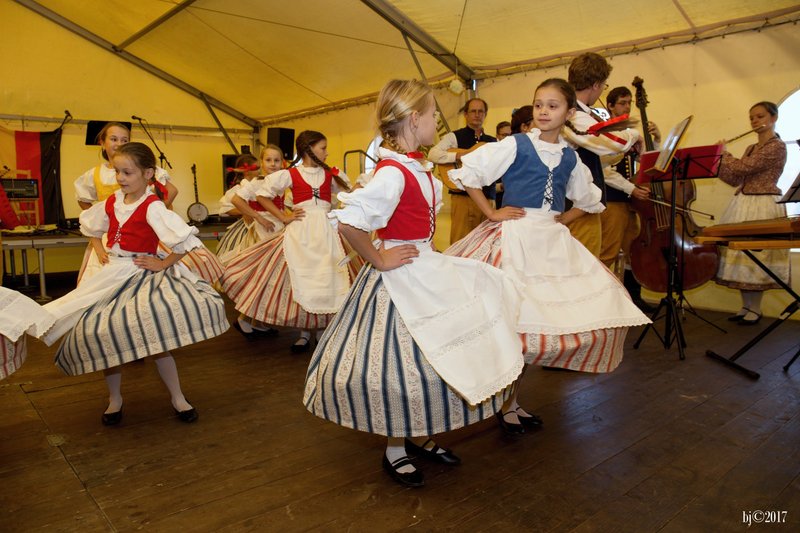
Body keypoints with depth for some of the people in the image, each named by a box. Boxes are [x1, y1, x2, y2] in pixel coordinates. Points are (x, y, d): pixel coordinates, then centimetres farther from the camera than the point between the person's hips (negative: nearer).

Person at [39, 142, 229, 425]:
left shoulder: (152, 207, -17)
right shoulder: (112, 202, 5)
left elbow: (186, 239, -28)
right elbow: (88, 226, 25)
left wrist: (163, 264, -18)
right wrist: (101, 252, 12)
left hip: (142, 275, -6)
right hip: (112, 276, 7)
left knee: (156, 340, -4)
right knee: (103, 336, 6)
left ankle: (177, 397, 14)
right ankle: (114, 398, 25)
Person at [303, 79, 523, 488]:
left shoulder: (416, 168, 7)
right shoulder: (393, 174, -23)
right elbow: (347, 221, -33)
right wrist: (378, 260, -21)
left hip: (426, 272, 10)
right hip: (398, 282, -10)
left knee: (426, 359, 17)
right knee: (400, 366, 3)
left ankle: (418, 439, 36)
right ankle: (395, 452, 24)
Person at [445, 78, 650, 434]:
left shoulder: (570, 157, 11)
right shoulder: (515, 145, -4)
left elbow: (588, 199, 26)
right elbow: (467, 172, -8)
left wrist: (566, 217, 9)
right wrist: (491, 212, -10)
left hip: (553, 242, 6)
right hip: (515, 239, -5)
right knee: (513, 322, -7)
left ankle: (514, 400, 21)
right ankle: (507, 405, 13)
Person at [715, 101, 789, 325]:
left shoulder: (777, 147, -8)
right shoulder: (751, 149, 18)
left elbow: (743, 167, -19)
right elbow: (735, 179, 13)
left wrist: (723, 152, -3)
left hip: (763, 206, -8)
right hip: (742, 205, 8)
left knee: (757, 255, -6)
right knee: (742, 255, 6)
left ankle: (755, 309, 2)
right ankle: (746, 306, 14)